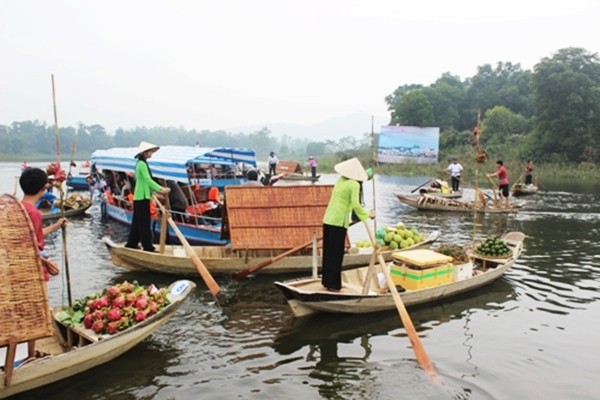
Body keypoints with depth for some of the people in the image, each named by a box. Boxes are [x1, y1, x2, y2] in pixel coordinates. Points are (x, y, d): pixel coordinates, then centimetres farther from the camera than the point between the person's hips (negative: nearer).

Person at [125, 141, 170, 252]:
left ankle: (132, 243, 21)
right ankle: (147, 246, -2)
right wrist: (161, 189, -24)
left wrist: (157, 190, 13)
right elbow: (148, 180, -22)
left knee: (137, 221, 14)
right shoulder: (142, 164, -13)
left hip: (140, 196, 10)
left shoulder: (141, 163, 17)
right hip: (142, 197, -10)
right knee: (144, 222, -6)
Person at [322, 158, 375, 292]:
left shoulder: (340, 181, 13)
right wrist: (367, 215, -4)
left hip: (328, 219, 7)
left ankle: (327, 281, 24)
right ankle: (333, 284, 8)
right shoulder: (354, 184, -7)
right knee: (336, 254, 2)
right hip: (338, 221, -7)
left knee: (328, 252, 14)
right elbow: (355, 205, -16)